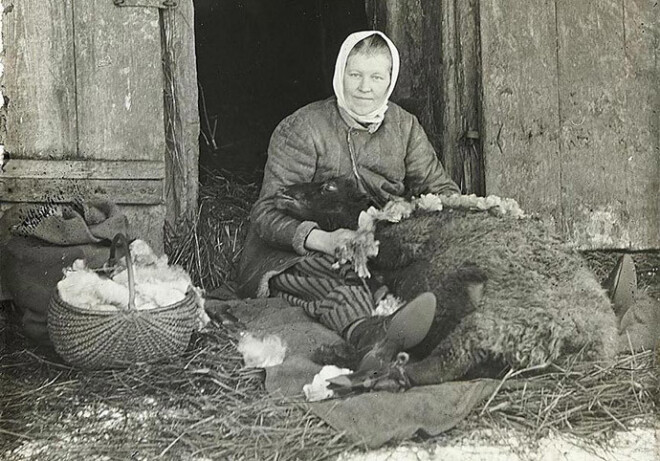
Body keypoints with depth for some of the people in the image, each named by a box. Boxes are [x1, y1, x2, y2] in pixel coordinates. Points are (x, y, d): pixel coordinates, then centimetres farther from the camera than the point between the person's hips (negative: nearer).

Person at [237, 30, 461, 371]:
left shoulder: (404, 126, 12)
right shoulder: (302, 129, -5)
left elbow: (441, 189, 13)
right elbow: (267, 212, -12)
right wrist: (323, 240, -32)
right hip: (292, 254, -4)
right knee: (322, 276, -40)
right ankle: (373, 336, -71)